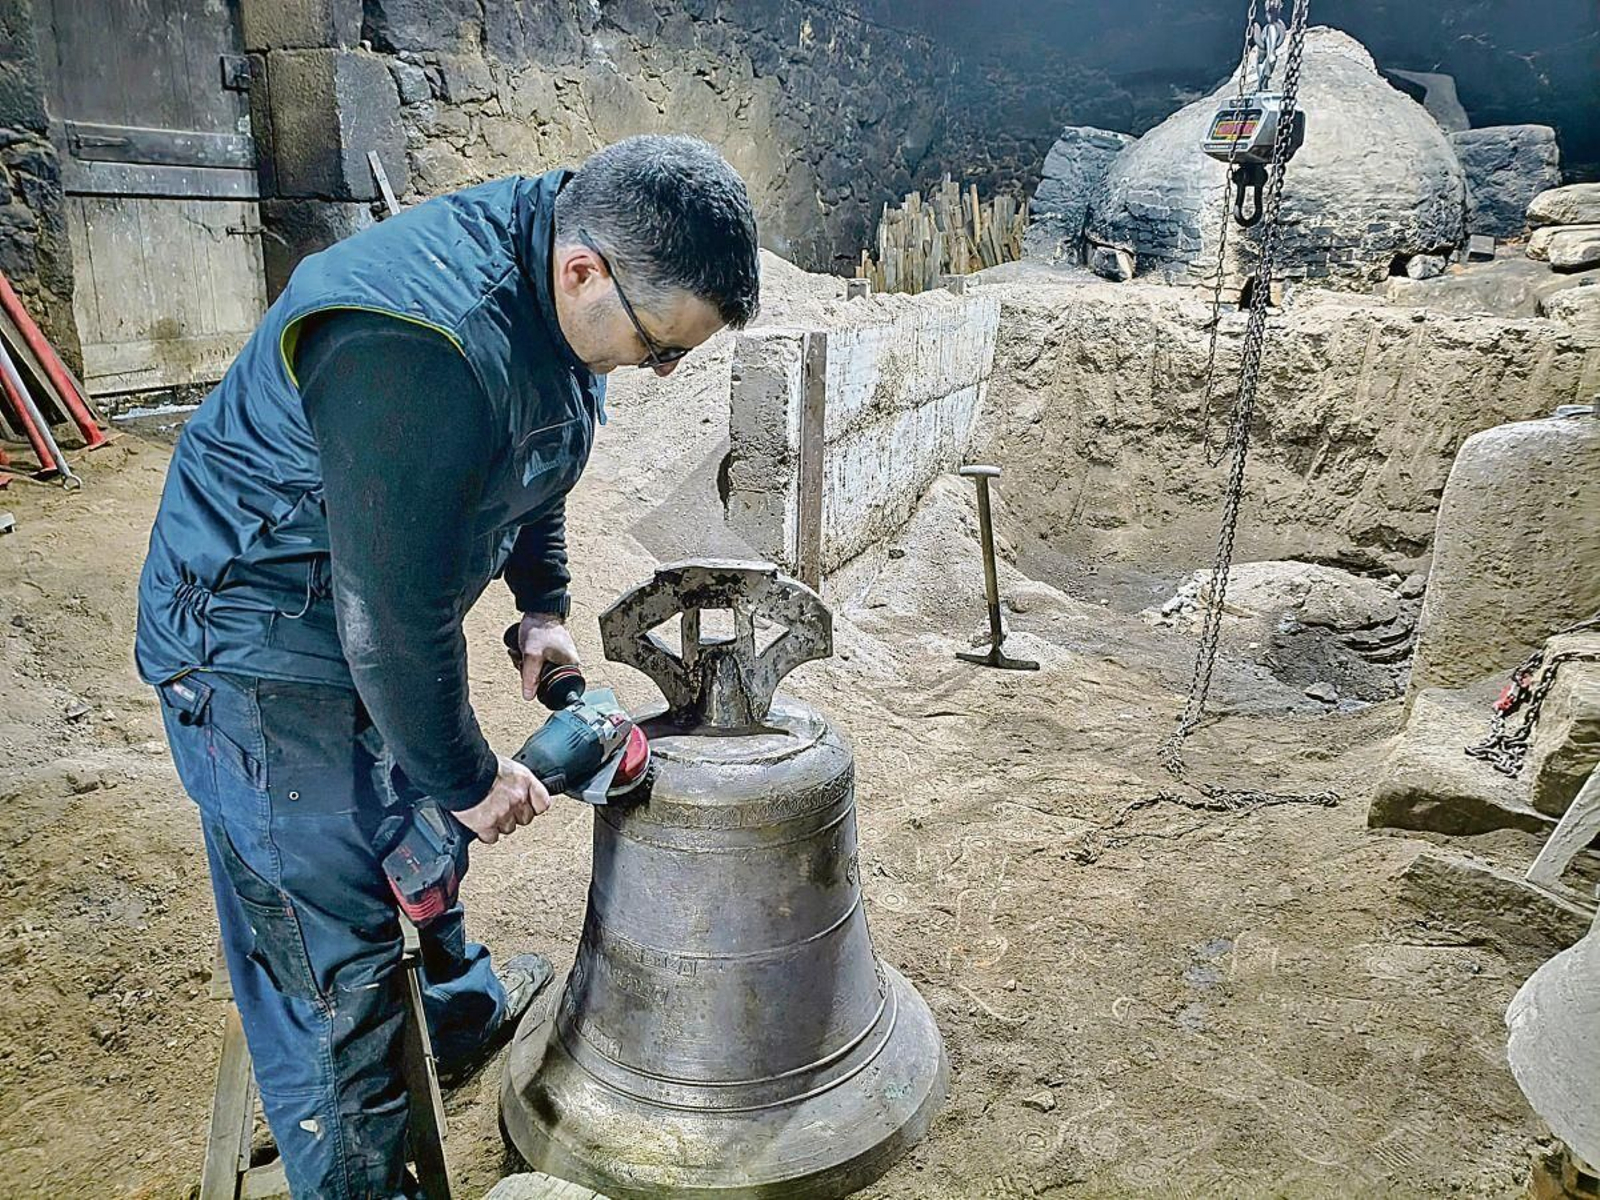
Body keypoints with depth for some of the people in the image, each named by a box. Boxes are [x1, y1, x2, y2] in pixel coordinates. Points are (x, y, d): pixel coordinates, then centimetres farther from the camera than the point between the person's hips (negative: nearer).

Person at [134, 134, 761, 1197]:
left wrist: (544, 607, 10)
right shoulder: (425, 348, -37)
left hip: (386, 601, 10)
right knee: (330, 957, -1)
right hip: (261, 642, -9)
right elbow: (394, 616, -31)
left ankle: (460, 1011, 52)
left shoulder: (564, 279, -6)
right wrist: (469, 779, -17)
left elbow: (531, 460, 12)